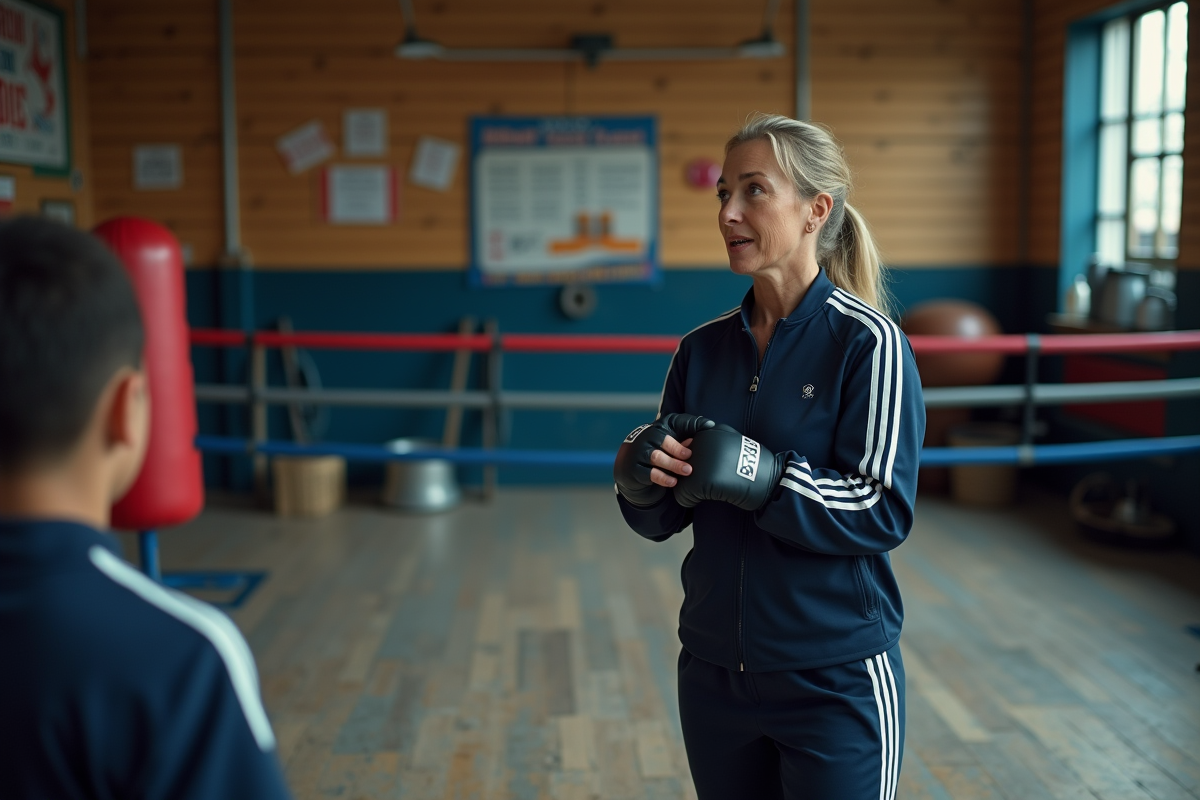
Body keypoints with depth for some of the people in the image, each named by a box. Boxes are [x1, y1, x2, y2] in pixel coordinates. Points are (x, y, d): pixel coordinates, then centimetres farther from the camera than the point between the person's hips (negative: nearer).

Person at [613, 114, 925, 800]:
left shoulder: (867, 342, -12)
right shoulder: (703, 350, 4)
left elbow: (885, 511, -18)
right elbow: (663, 522, 6)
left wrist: (757, 473, -28)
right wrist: (642, 482, -16)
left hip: (835, 682, -5)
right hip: (715, 674, 5)